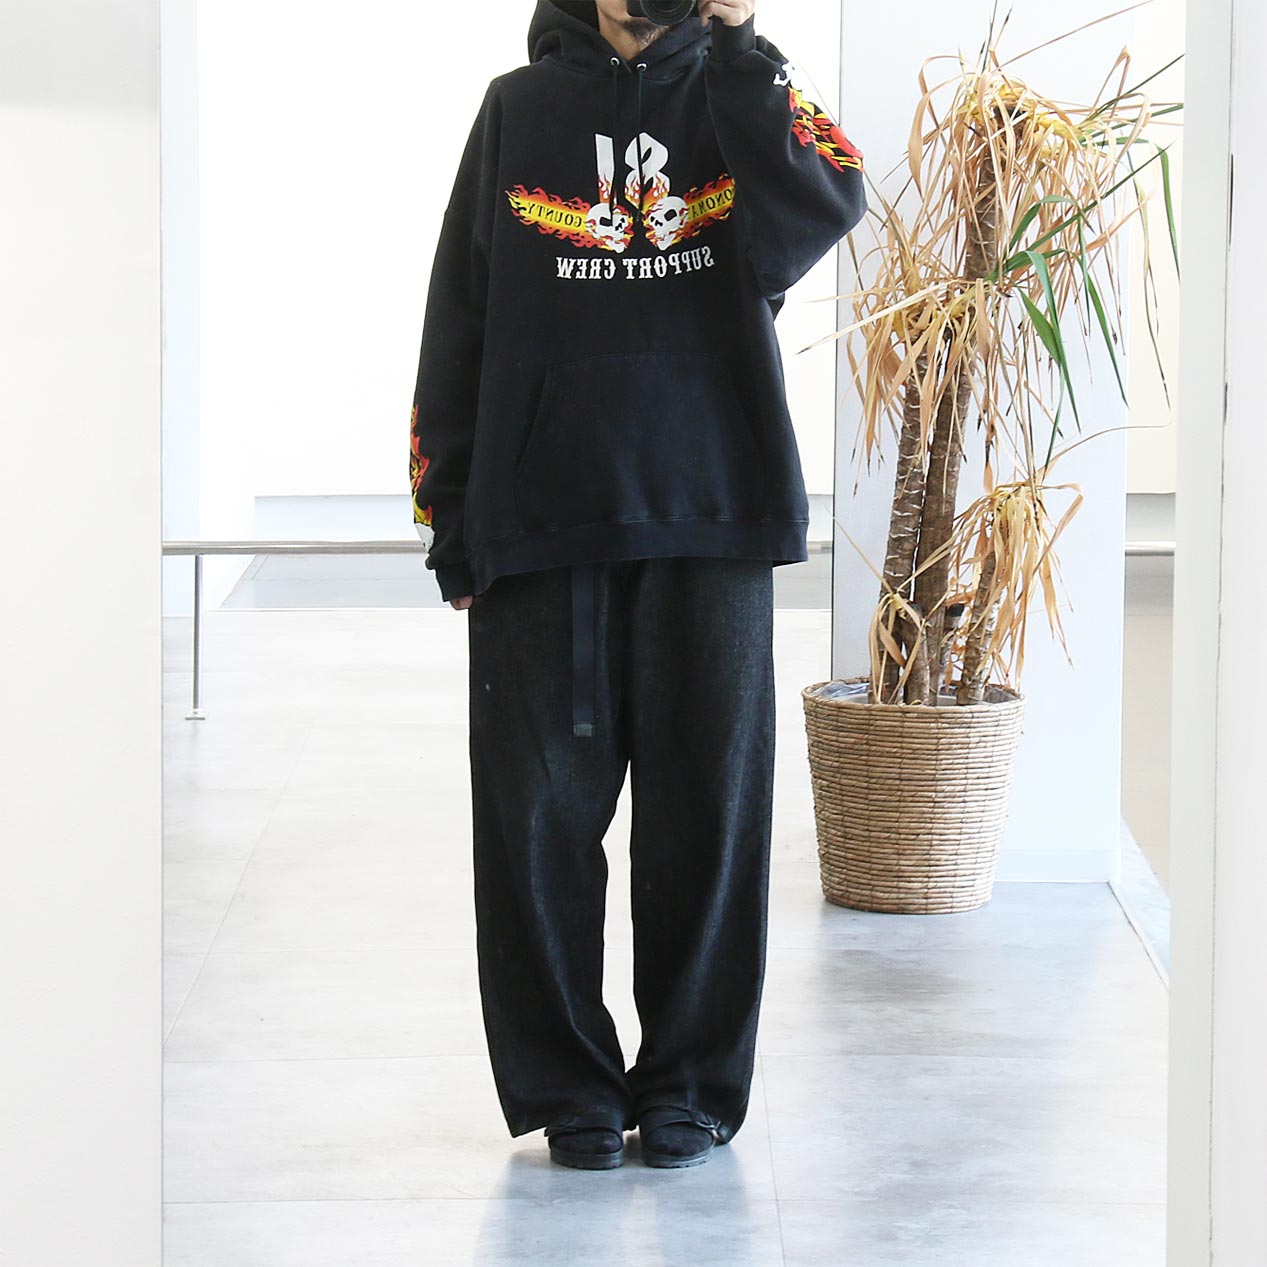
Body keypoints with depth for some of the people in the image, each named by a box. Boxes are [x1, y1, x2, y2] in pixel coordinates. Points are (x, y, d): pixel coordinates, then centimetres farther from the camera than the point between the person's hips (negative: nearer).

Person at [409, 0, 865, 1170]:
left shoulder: (746, 94, 7)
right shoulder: (520, 110, 8)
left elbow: (813, 220, -16)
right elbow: (458, 322, 7)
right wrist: (452, 521, 3)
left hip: (711, 517, 0)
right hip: (541, 527, 0)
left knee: (706, 815, 3)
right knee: (540, 817, 2)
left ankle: (690, 1084, 15)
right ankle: (567, 1084, 13)